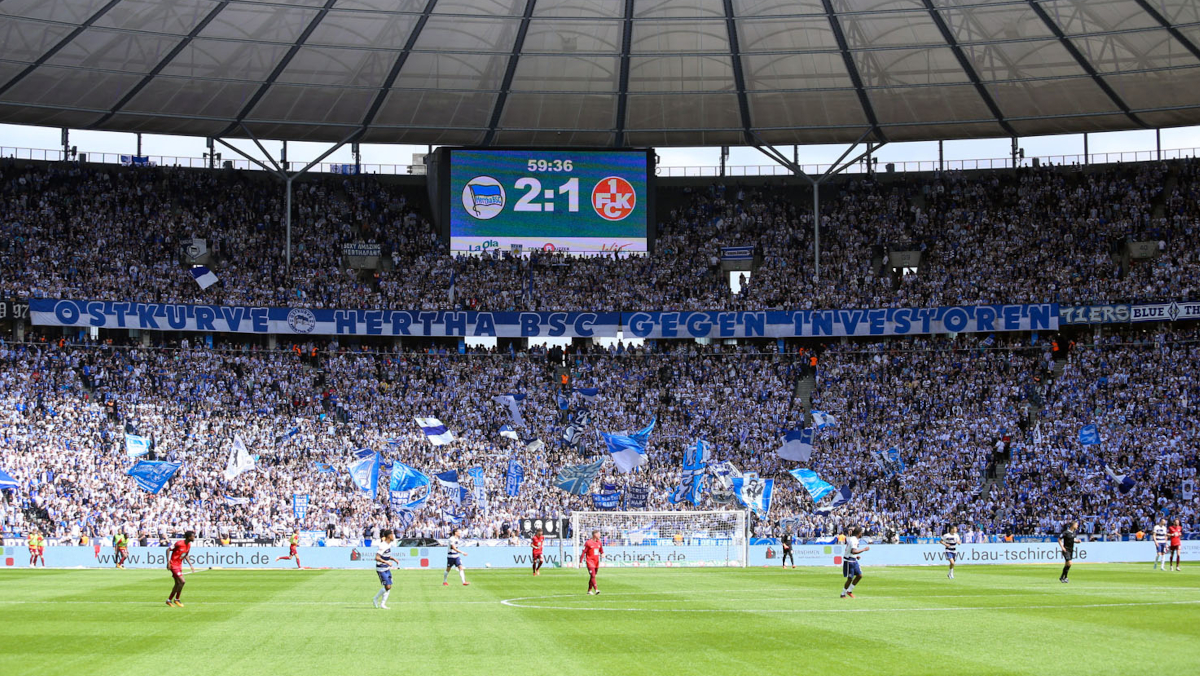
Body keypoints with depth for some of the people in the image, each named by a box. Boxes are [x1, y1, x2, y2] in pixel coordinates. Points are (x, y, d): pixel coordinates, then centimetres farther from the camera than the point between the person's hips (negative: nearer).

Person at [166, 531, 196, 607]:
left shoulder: (189, 545, 4)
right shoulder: (179, 543, -21)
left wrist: (191, 565, 12)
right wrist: (168, 562, -20)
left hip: (179, 565, 9)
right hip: (174, 565, -9)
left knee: (178, 583, 11)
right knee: (182, 581, -15)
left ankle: (169, 600, 23)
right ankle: (177, 599, 0)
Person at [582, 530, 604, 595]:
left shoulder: (599, 543, 10)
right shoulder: (588, 543, -9)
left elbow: (601, 551, 20)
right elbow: (583, 552, -8)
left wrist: (602, 554, -5)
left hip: (596, 561, 7)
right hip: (590, 561, -7)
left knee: (593, 576, 11)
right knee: (593, 576, -16)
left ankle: (589, 590, 20)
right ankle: (596, 589, -25)